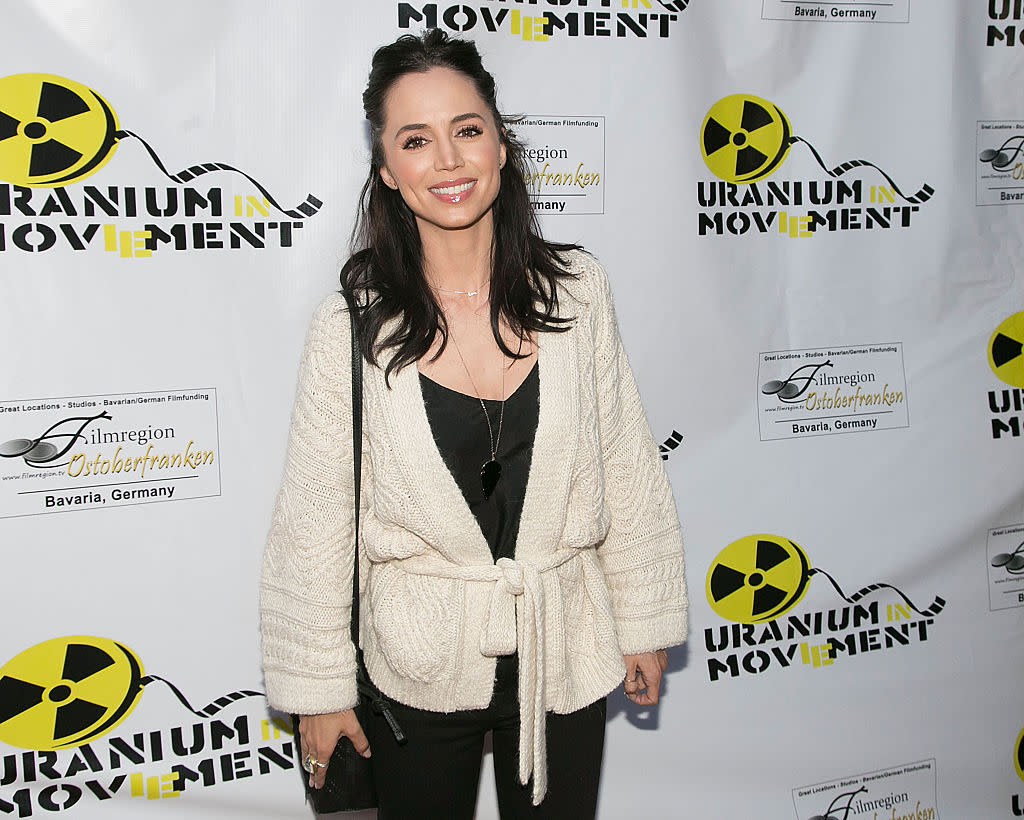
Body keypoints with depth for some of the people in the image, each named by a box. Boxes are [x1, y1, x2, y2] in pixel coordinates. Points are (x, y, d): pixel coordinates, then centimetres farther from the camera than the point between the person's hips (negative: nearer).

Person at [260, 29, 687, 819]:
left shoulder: (576, 290, -7)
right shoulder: (352, 325, -13)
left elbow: (628, 471, 1)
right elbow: (314, 523, -7)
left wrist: (646, 624, 5)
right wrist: (319, 687, -2)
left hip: (564, 655, 2)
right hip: (417, 668, -1)